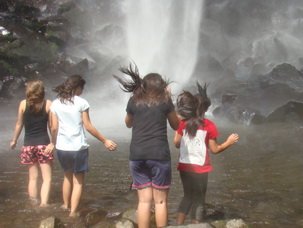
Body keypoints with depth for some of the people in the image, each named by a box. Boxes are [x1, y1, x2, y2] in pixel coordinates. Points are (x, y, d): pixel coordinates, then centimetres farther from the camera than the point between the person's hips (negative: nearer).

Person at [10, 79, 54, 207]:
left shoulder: (23, 104, 0)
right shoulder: (48, 104, -3)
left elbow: (19, 124, 5)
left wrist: (14, 140, 18)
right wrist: (53, 142, 5)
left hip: (28, 145, 2)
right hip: (43, 144, -2)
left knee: (33, 177, 13)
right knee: (47, 178, 2)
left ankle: (34, 205, 17)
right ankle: (43, 204, -12)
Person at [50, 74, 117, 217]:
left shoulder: (56, 104, 3)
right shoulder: (81, 102, -6)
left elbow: (54, 128, 2)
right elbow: (88, 126, -7)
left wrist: (54, 142, 20)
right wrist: (105, 141, -1)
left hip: (62, 147, 4)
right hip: (78, 147, -4)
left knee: (68, 176, 26)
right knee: (78, 181, 7)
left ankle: (66, 205, 35)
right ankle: (73, 211, 1)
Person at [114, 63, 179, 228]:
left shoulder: (134, 100, 8)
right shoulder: (165, 101, 2)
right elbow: (175, 126, 15)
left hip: (137, 155, 3)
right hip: (158, 154, -3)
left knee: (144, 200, 7)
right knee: (160, 201, 5)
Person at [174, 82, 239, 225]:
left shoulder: (182, 123, 1)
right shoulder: (209, 126, -7)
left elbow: (177, 144, 5)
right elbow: (215, 149, -3)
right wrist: (229, 142, 9)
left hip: (184, 166, 4)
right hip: (199, 168, -4)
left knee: (188, 196, 20)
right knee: (199, 200, 9)